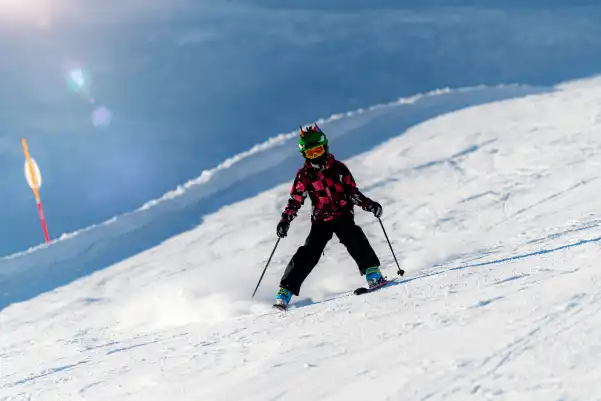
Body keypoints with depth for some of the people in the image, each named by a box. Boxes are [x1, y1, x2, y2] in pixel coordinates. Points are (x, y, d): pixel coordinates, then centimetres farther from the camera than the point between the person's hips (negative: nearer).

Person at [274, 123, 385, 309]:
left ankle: (372, 273, -27)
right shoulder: (304, 175, 3)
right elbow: (295, 201, 4)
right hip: (321, 220, 0)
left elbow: (353, 192, 8)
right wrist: (285, 220, -10)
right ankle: (286, 290, -8)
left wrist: (369, 204, -6)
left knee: (354, 239, -28)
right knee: (308, 253, -12)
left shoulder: (338, 168, 4)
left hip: (343, 215, 0)